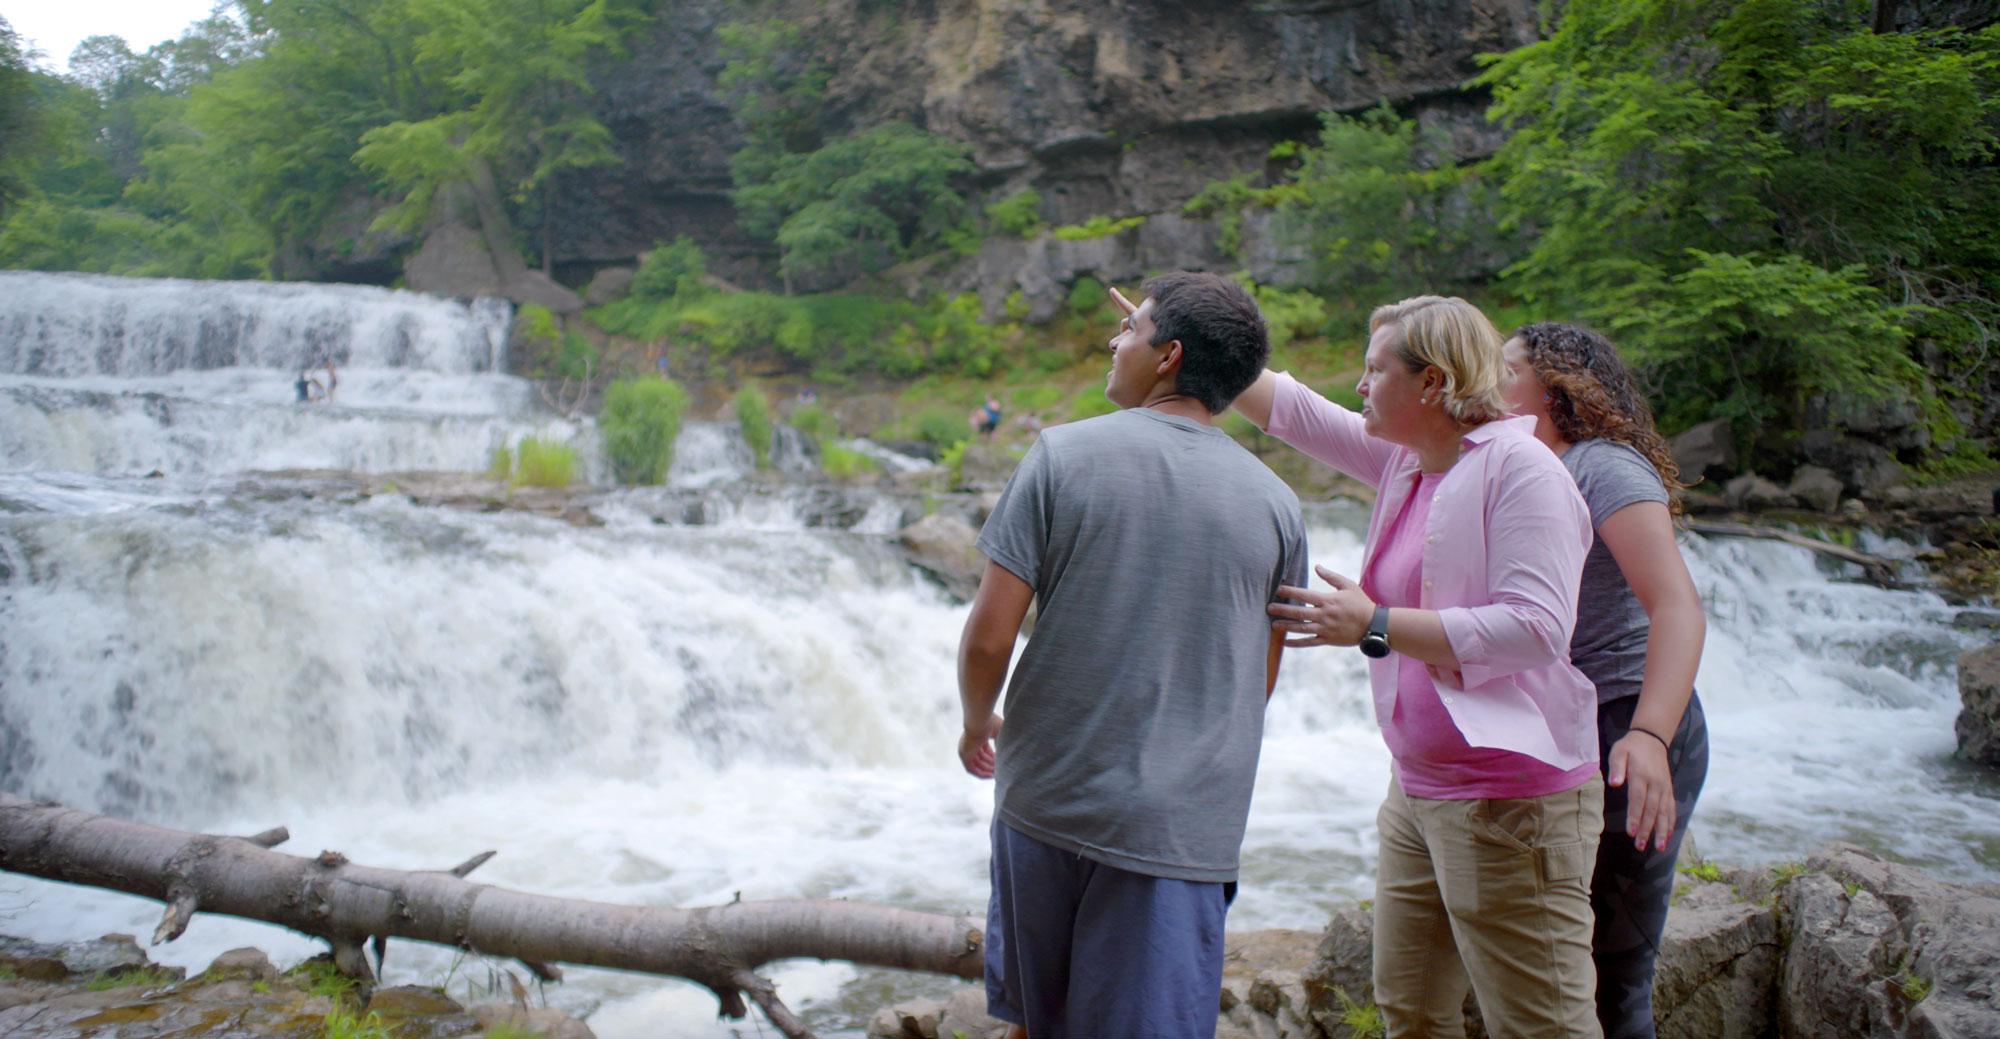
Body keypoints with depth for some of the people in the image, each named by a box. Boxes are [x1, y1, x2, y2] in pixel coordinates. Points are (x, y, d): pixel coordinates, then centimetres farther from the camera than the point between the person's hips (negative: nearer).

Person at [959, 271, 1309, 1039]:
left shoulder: (1064, 455, -6)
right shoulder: (1275, 504, 1)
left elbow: (988, 637, -10)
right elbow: (1260, 680, 10)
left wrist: (976, 725, 10)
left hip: (1045, 801, 0)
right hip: (1179, 829, 1)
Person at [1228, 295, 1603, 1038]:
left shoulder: (1518, 468, -14)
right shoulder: (1405, 462, 10)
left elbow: (1535, 628, -23)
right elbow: (1295, 411, 18)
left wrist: (1375, 627, -19)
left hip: (1510, 796, -9)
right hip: (1417, 788, 9)